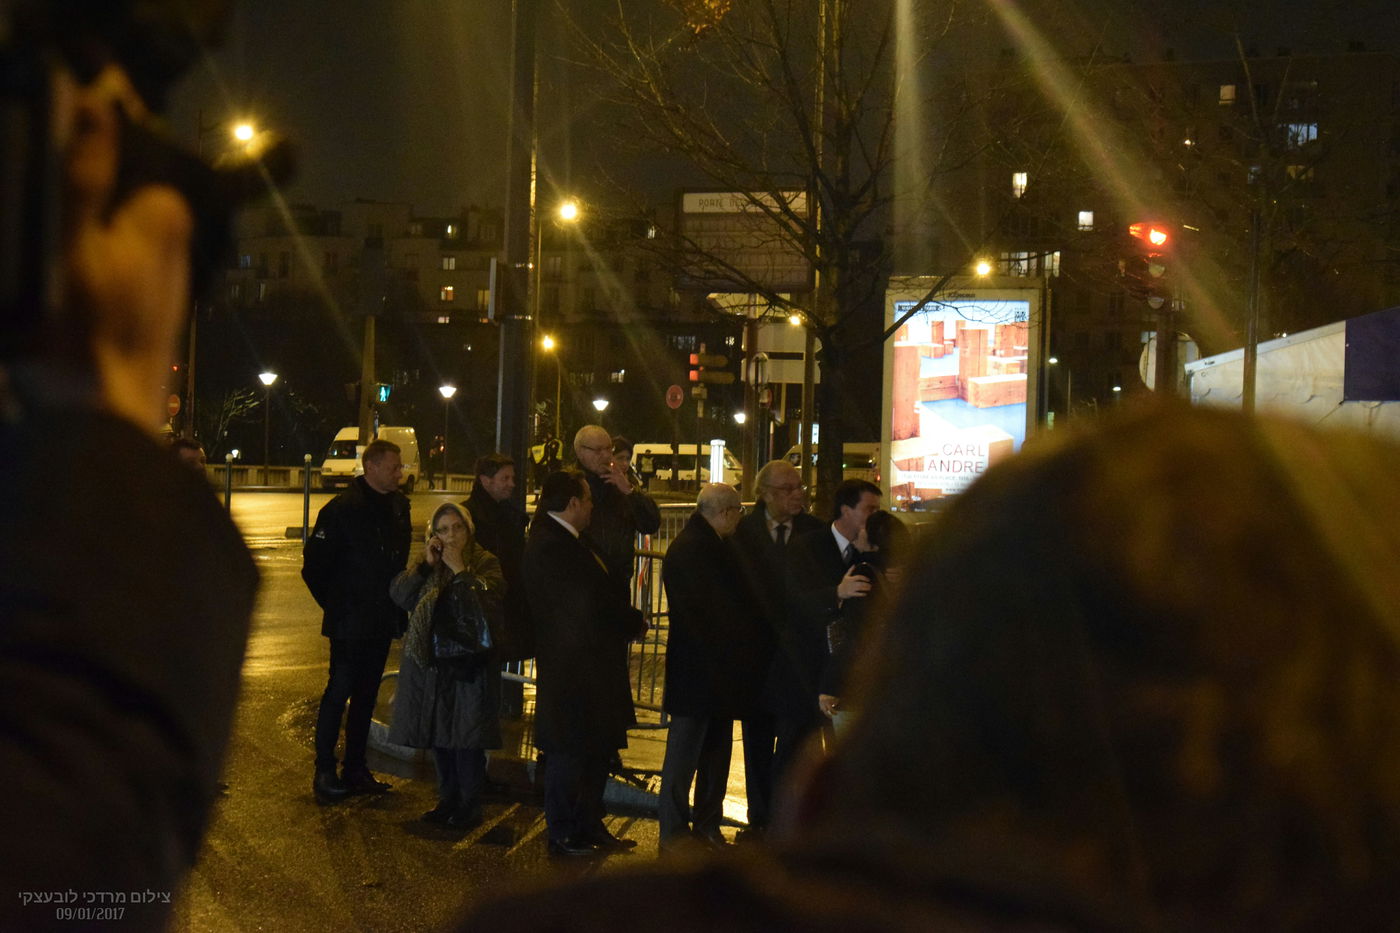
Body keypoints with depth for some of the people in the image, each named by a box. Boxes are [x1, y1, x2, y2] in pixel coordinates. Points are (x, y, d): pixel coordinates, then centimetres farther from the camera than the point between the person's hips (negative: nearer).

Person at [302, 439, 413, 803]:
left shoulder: (399, 506, 7)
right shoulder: (342, 509, -14)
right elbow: (314, 563, -11)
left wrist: (395, 605, 12)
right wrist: (334, 604, -4)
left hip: (382, 622, 7)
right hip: (349, 623, -7)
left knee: (366, 695, 13)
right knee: (338, 694, -3)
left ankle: (355, 769, 21)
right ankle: (324, 773, 5)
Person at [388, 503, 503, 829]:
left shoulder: (486, 564, -5)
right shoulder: (428, 565, 8)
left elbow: (488, 606, -20)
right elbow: (399, 596, -4)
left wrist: (459, 569, -21)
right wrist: (426, 565, -13)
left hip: (469, 666, -5)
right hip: (430, 662, 5)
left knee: (467, 737, -2)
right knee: (439, 736, 12)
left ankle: (470, 805, 9)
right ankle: (449, 799, 25)